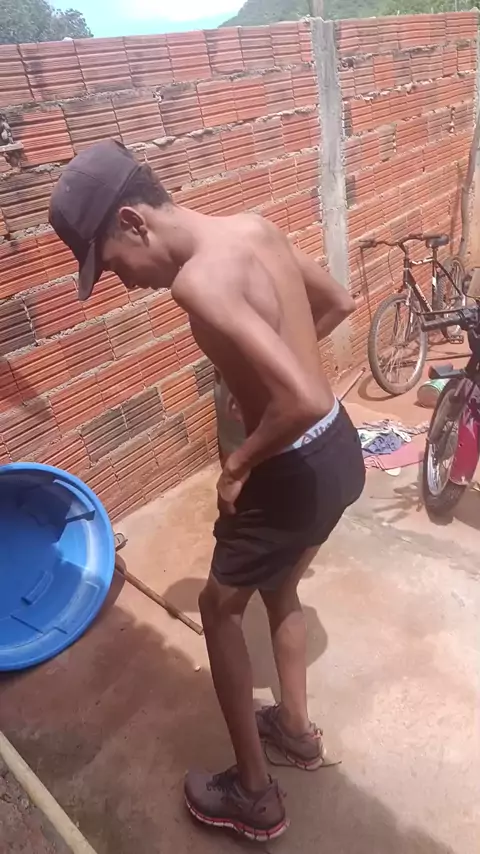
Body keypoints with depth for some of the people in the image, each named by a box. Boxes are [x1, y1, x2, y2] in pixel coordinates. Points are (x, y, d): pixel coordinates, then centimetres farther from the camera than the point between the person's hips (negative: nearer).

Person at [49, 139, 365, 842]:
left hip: (299, 472, -9)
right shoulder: (255, 228, 3)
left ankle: (254, 796, 34)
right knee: (279, 589, 28)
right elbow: (340, 304, 16)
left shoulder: (198, 280, -25)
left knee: (221, 608, 15)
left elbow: (305, 401, -33)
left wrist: (238, 464, -16)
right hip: (341, 450, 9)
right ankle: (297, 728, 51)